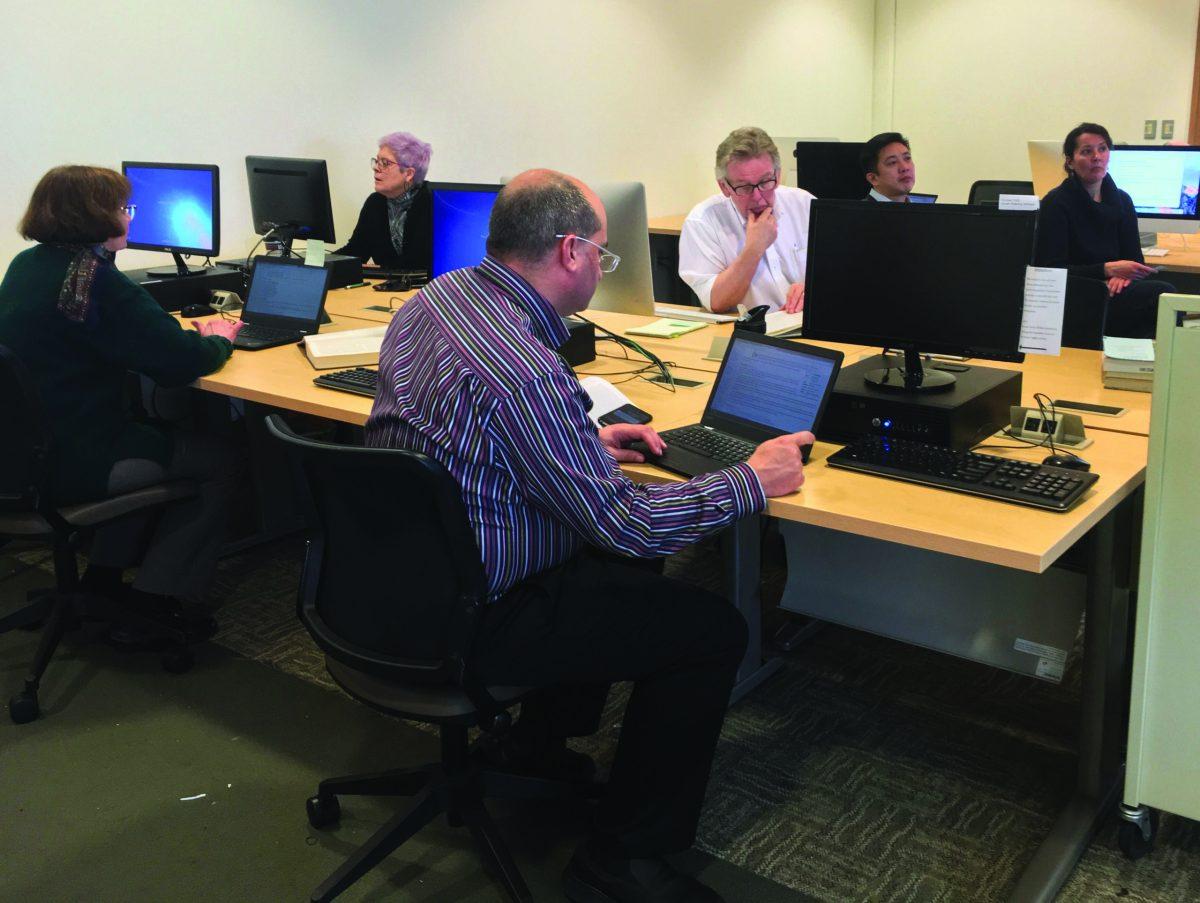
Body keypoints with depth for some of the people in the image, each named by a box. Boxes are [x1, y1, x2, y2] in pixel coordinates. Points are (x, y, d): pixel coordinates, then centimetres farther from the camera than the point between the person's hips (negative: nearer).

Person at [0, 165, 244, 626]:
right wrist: (216, 341, 0)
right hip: (72, 463, -9)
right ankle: (157, 597, 10)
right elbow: (181, 363, -22)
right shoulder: (95, 279, -22)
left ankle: (104, 574, 31)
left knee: (153, 431, 31)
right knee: (219, 462, 9)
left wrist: (189, 335, 6)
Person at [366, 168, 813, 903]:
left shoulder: (438, 297, 0)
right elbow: (627, 524, -23)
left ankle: (547, 738, 38)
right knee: (714, 631, -4)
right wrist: (755, 481, -11)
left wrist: (585, 442, 8)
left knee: (620, 566, 27)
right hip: (467, 621, -10)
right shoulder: (527, 372, -30)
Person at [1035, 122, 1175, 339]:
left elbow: (1134, 257, 12)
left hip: (1110, 289, 6)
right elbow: (1052, 270, -12)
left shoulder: (1122, 201, 12)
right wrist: (1108, 270, -21)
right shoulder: (1056, 203, -6)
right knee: (1162, 294, -25)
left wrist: (1121, 275, -13)